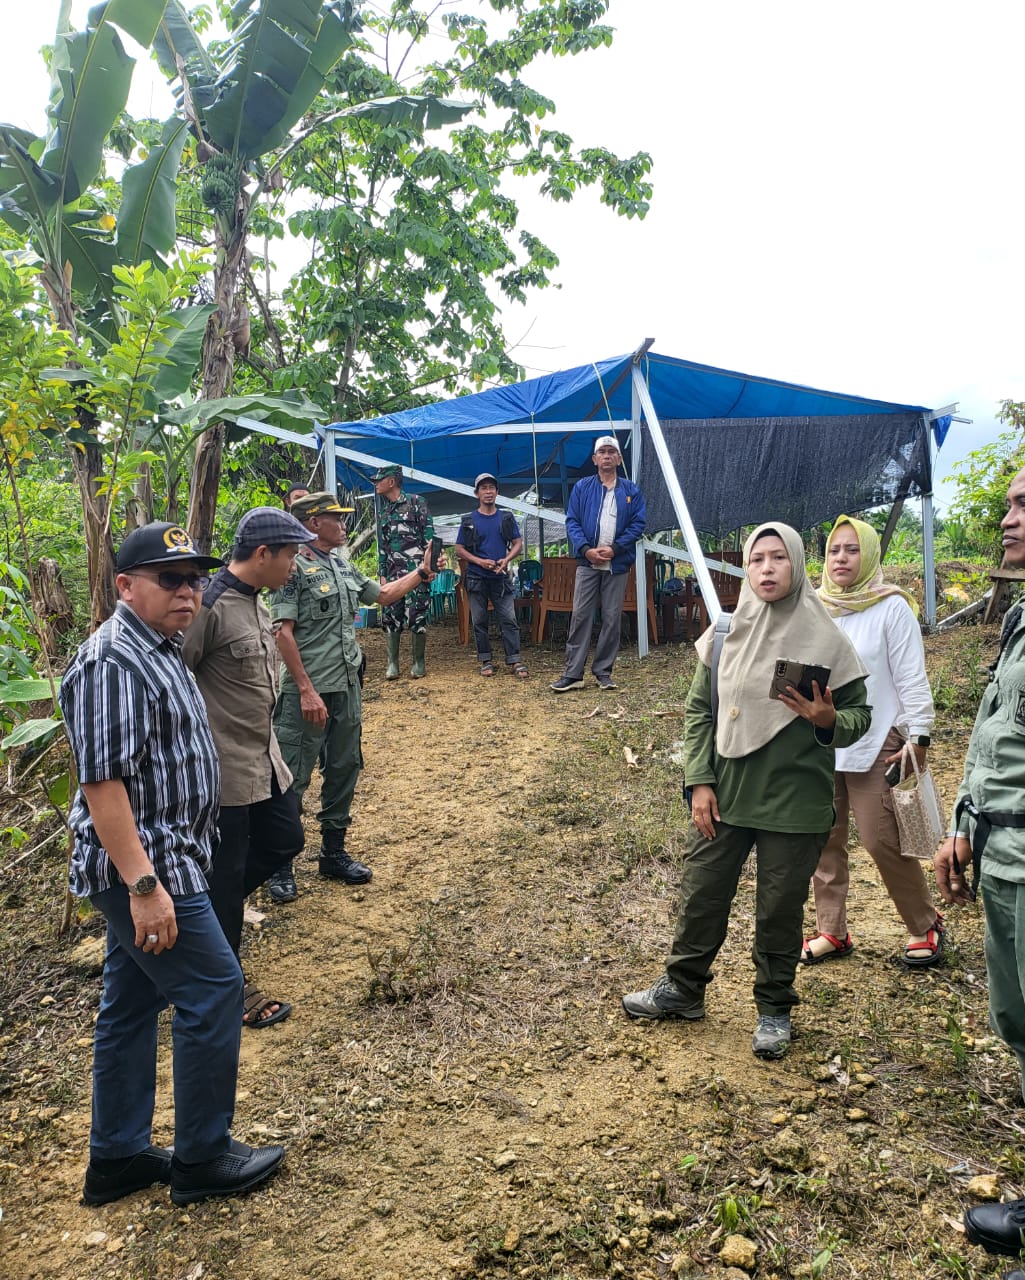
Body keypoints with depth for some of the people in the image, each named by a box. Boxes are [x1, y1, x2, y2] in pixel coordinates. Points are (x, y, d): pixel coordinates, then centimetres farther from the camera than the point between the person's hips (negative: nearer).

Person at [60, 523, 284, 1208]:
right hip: (146, 868, -10)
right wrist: (144, 885, -28)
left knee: (133, 1003, 16)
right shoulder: (114, 662, -20)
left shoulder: (157, 649, 12)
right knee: (214, 990, -2)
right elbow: (103, 782, -25)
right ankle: (203, 1158, 15)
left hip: (160, 863, 10)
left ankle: (117, 1158, 30)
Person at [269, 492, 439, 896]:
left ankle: (334, 852, 30)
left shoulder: (342, 566, 12)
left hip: (347, 687, 8)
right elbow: (283, 632, -17)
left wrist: (422, 572, 21)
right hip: (308, 691, -8)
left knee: (344, 770, 15)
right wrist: (306, 690, -20)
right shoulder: (294, 567, -12)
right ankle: (279, 864, 14)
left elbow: (383, 594, 26)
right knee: (293, 777, 0)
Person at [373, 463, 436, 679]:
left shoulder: (416, 502, 0)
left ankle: (419, 663, 5)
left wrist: (427, 564, -13)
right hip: (393, 571, 6)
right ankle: (392, 663, 7)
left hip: (416, 570, -6)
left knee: (417, 616, -4)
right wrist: (382, 574, 14)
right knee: (390, 616, 1)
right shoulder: (383, 512, 18)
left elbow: (429, 535, -5)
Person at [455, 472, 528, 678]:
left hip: (500, 577, 0)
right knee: (479, 621, 4)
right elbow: (459, 550, 3)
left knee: (509, 619, -5)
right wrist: (479, 561, -13)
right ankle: (485, 661, 13)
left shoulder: (506, 518, 7)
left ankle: (514, 661, -3)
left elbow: (518, 544, 7)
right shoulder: (469, 521, 4)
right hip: (476, 578, 0)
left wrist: (507, 559, -12)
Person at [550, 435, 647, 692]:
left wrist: (615, 549, -11)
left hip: (617, 564, 1)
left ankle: (603, 672, 14)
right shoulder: (582, 487, 7)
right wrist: (586, 549, -14)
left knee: (612, 619, 4)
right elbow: (572, 521, 1)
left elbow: (637, 524, 2)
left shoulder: (631, 491, 8)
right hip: (588, 563, -1)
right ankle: (572, 673, -2)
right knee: (580, 616, -4)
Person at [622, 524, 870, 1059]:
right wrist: (700, 781, -1)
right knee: (701, 894, 12)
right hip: (725, 795, 3)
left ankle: (774, 1008, 32)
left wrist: (828, 721, -22)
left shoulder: (824, 639, -7)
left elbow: (858, 714, 0)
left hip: (794, 802, -2)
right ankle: (683, 989, 34)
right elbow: (698, 709, 5)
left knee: (779, 909, 10)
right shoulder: (725, 633, 0)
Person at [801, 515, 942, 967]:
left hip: (876, 744, -5)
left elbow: (911, 679, -6)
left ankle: (925, 926, 20)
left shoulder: (891, 607, -6)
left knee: (882, 841, -4)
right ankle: (832, 932, 22)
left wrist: (919, 738, -10)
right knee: (824, 840, 8)